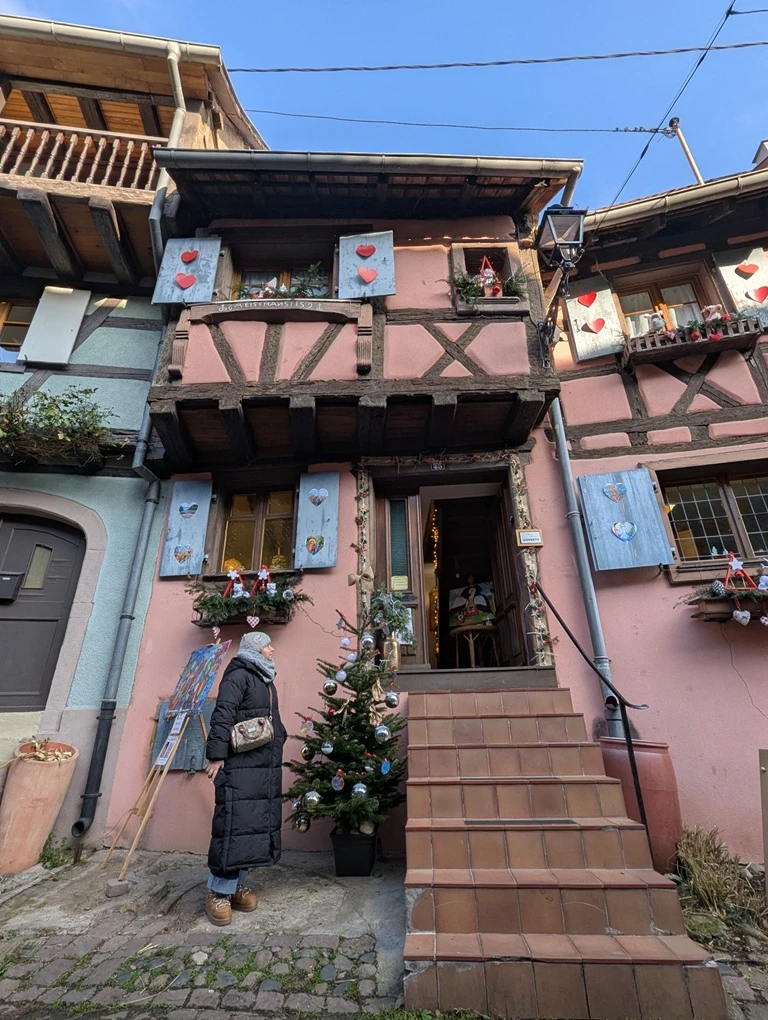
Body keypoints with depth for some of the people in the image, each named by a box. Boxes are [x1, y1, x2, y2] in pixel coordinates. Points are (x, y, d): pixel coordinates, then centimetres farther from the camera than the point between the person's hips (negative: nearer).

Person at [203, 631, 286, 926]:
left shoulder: (266, 680, 19)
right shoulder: (239, 675, -10)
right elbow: (222, 715, -18)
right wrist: (216, 755, -23)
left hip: (266, 767, 9)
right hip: (241, 766, -9)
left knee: (258, 824, 11)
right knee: (235, 825, -5)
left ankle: (236, 885, 23)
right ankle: (218, 891, 9)